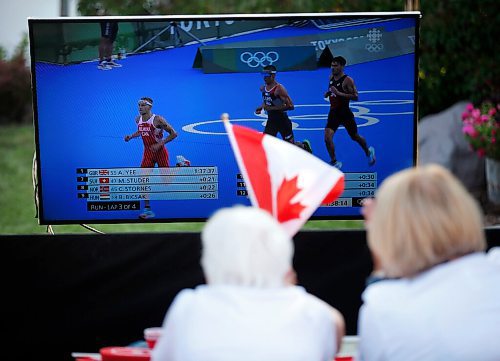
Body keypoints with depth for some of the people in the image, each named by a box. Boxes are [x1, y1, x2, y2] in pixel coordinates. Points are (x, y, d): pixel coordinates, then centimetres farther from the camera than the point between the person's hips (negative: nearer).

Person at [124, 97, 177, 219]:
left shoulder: (158, 120, -22)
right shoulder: (138, 119, -1)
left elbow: (173, 134, -17)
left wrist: (160, 144, -24)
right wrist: (131, 136, 2)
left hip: (160, 152, -5)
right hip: (147, 153, 5)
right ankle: (147, 209, -4)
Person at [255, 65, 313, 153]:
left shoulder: (279, 89, -22)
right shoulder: (263, 88, 1)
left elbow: (290, 106, -26)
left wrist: (272, 108, -28)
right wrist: (261, 107, 1)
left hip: (282, 120, -6)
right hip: (271, 120, 6)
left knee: (290, 145, 10)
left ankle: (304, 145, 42)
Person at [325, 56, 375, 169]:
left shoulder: (347, 80, -18)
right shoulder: (331, 77, 3)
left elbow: (355, 97, -23)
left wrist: (339, 93, -29)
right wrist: (328, 93, 0)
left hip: (345, 113, -5)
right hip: (333, 112, 5)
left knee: (355, 137, 15)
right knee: (327, 138, -13)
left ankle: (368, 151, 44)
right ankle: (334, 162, 1)